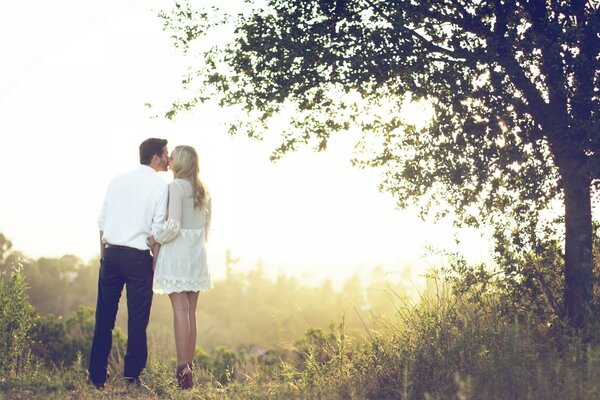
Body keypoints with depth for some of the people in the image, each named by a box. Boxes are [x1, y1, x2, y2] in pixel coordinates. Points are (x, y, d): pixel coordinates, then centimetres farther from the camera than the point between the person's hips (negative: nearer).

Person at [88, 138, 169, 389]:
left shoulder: (118, 180, 10)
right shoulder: (159, 185, -3)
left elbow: (102, 221, 11)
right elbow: (157, 230, -7)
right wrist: (156, 261, 1)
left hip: (111, 254, 4)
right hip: (138, 257, -4)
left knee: (105, 316, 10)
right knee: (137, 319, 5)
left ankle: (98, 375, 14)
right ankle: (132, 375, 7)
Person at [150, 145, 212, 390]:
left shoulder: (176, 187, -11)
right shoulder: (203, 191, 12)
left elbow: (173, 225, -18)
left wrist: (154, 239, -5)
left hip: (177, 252, -7)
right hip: (197, 255, 7)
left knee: (180, 309, -8)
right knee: (191, 311, 9)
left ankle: (183, 368, -10)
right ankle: (189, 365, 11)